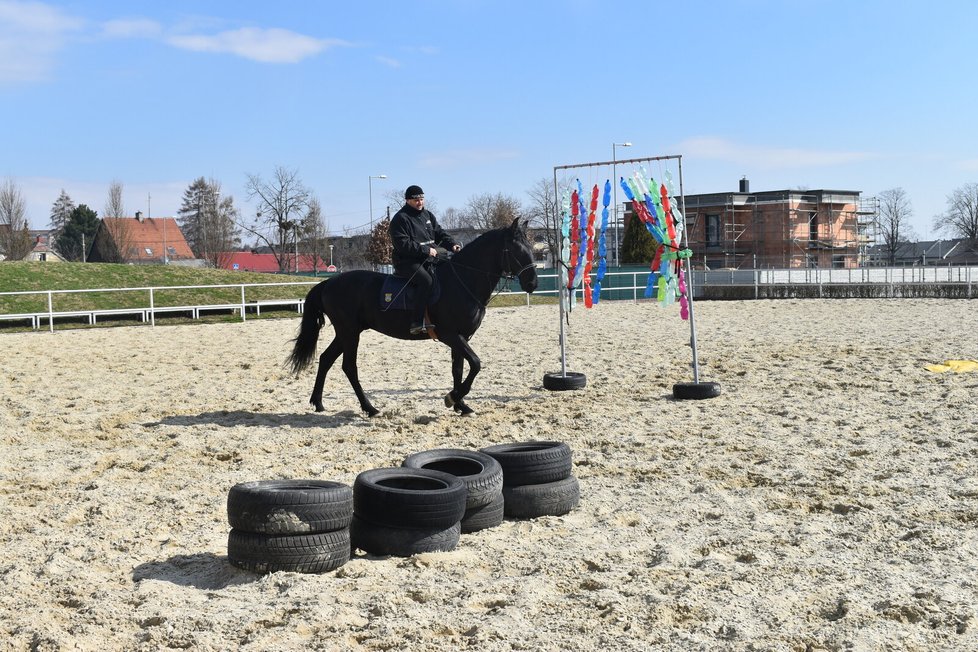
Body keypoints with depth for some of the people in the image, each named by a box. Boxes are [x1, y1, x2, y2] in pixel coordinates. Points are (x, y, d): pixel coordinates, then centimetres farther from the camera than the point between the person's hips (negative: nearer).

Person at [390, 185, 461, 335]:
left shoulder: (427, 215, 19)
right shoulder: (401, 218, -7)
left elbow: (439, 233, 17)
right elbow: (403, 244, -16)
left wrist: (452, 244, -3)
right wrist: (426, 250, -19)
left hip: (428, 260, 9)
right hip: (407, 262, -9)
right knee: (426, 280, -33)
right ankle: (417, 323, -39)